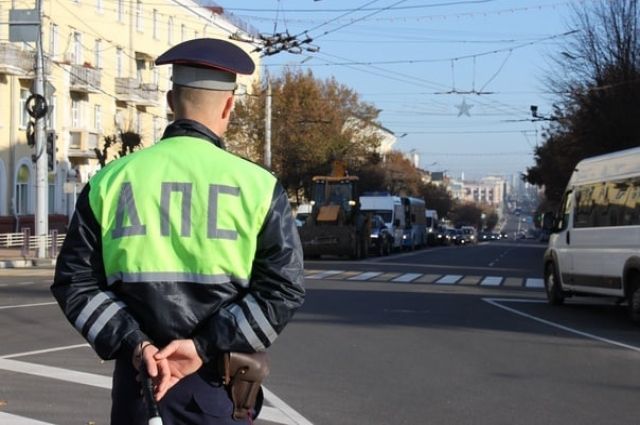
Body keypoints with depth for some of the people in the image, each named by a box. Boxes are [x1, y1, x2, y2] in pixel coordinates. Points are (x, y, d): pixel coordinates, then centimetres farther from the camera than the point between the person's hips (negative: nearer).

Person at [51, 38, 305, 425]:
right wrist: (205, 346, -12)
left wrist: (132, 343, -8)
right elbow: (284, 289, -11)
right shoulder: (257, 185, -4)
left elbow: (75, 282, 0)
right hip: (219, 387, -2)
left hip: (138, 379, 2)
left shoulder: (112, 181, 2)